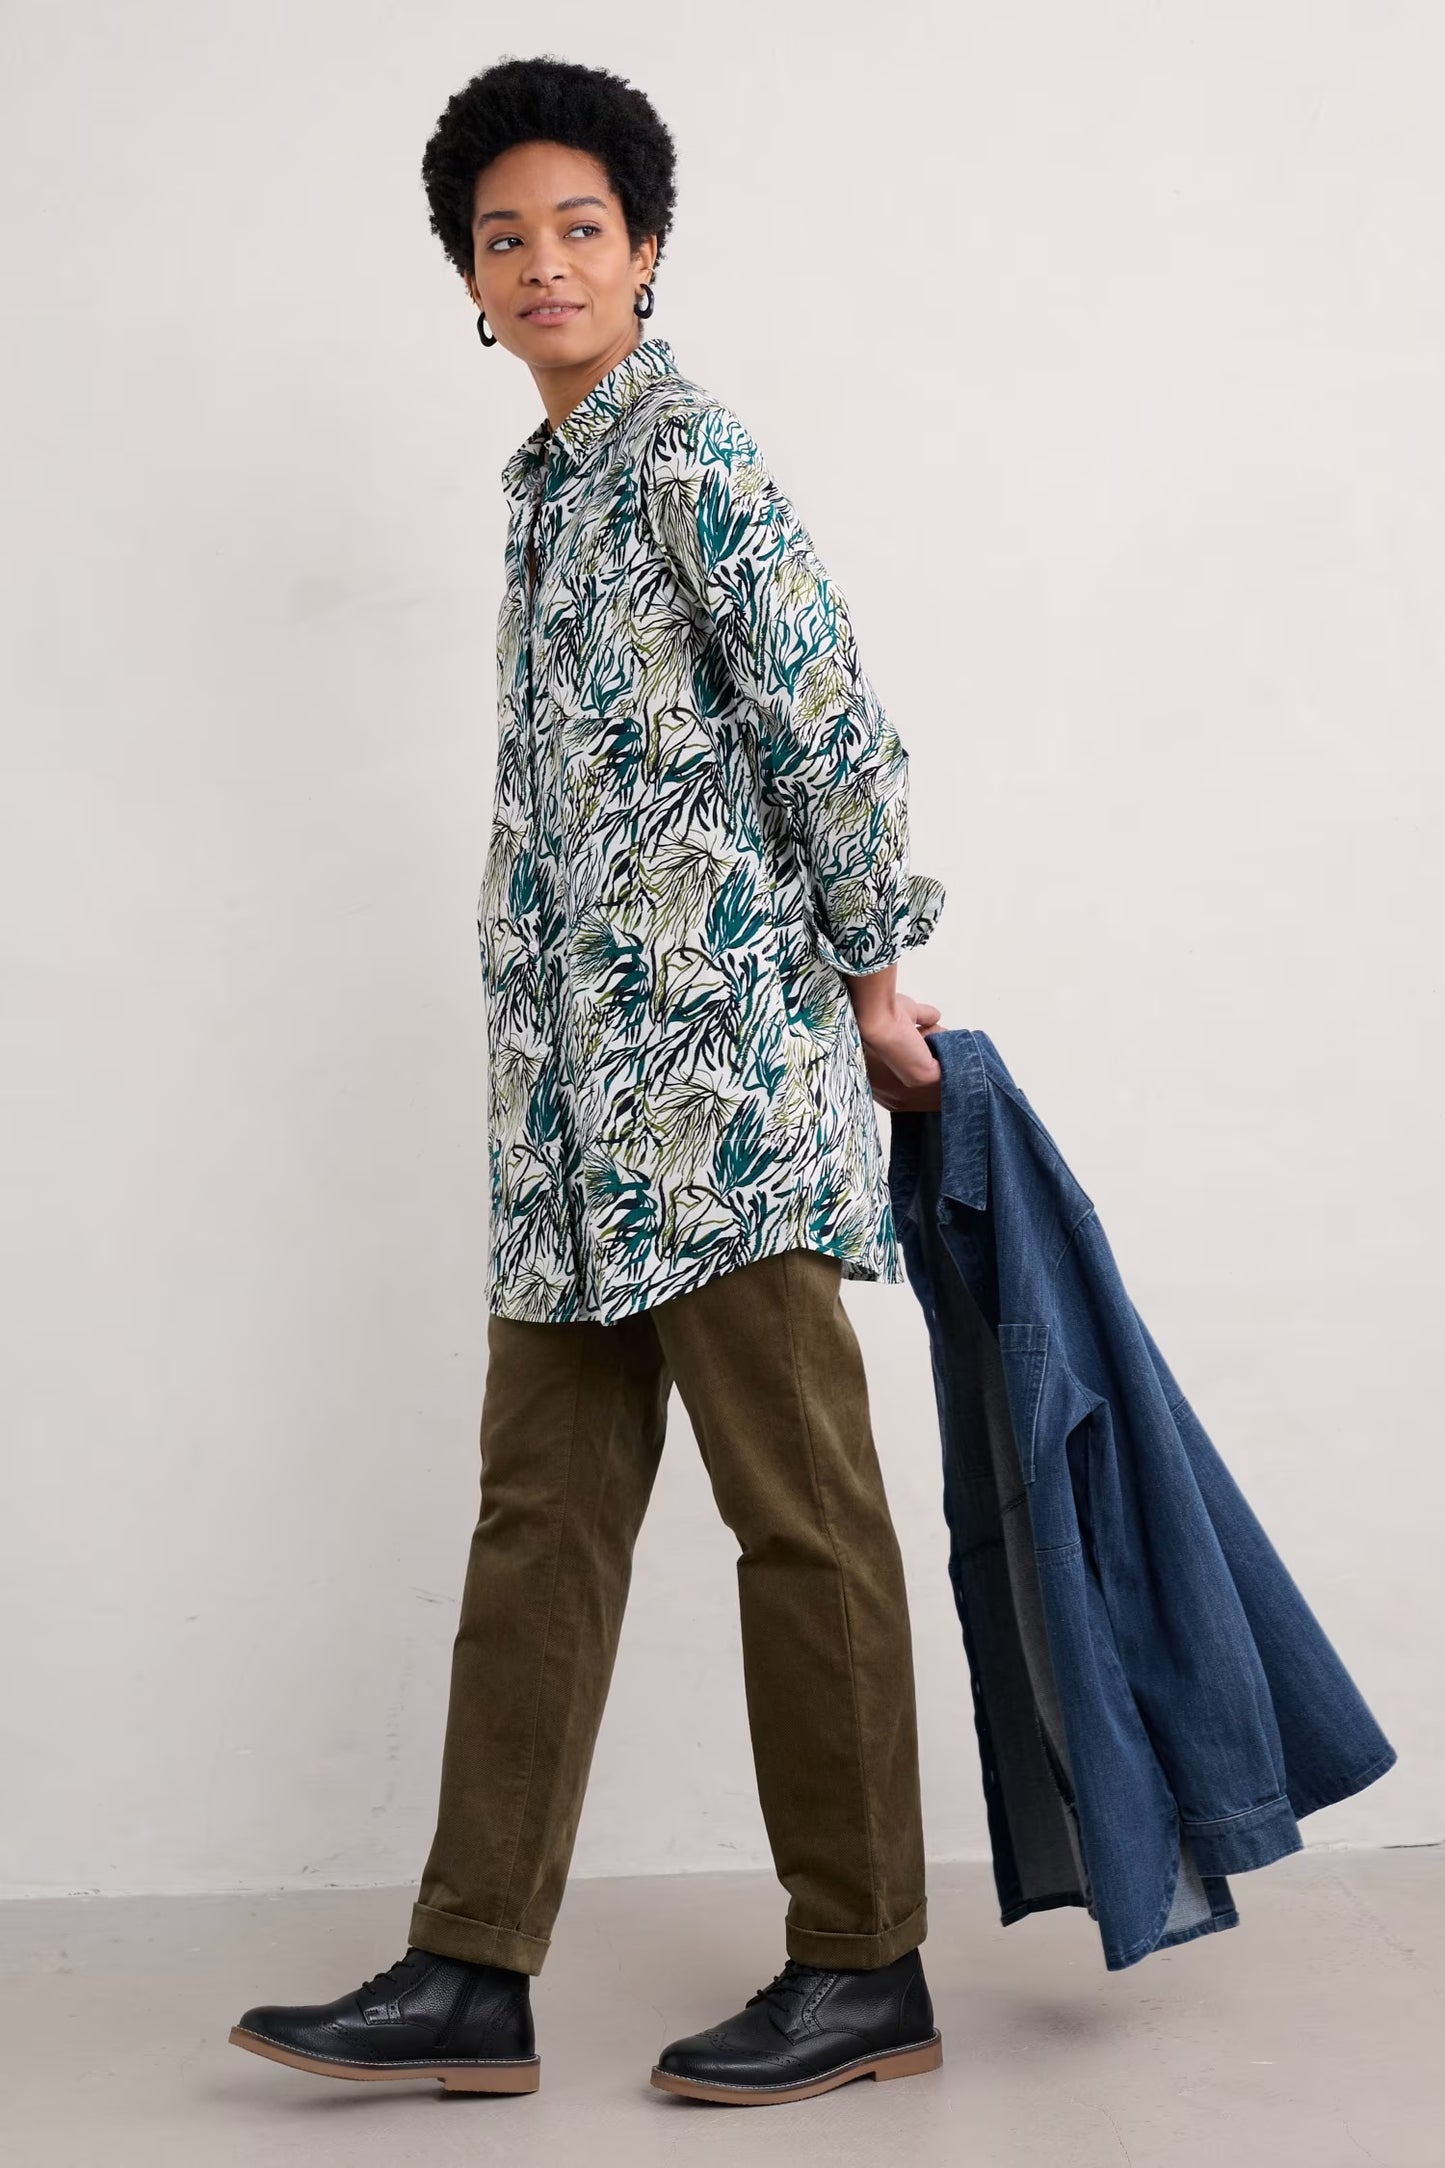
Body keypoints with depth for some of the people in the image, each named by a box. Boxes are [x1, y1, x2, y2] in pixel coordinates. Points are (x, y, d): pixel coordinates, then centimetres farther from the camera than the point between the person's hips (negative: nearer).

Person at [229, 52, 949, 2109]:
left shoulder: (688, 448, -5)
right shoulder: (549, 478, 21)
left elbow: (835, 724, -10)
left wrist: (874, 979, -5)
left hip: (722, 1052, -9)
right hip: (577, 1082, 9)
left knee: (798, 1505, -2)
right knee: (544, 1509, 7)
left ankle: (866, 1971, 10)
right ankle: (474, 1972, 13)